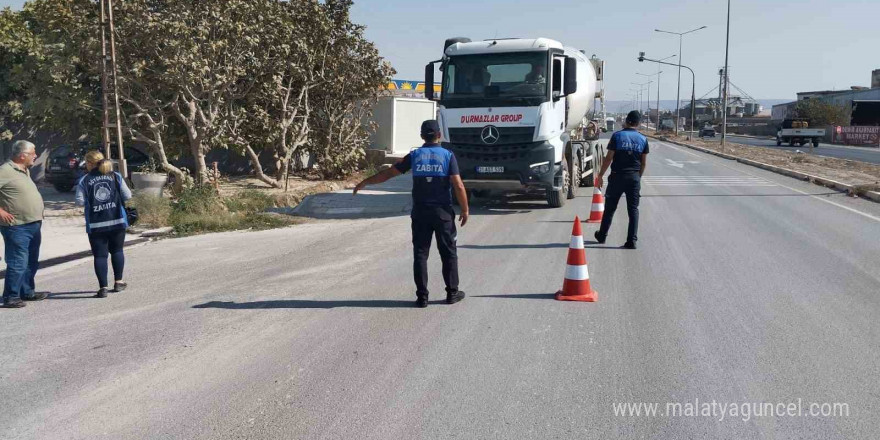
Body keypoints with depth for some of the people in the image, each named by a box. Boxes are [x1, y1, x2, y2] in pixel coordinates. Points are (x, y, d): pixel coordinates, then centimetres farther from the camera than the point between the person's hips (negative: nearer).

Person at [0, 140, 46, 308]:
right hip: (17, 226, -9)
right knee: (18, 263, -6)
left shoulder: (25, 170, 15)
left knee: (31, 262, 17)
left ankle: (27, 292, 29)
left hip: (33, 225, 9)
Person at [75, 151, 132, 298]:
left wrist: (91, 199, 13)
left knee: (100, 255, 2)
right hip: (117, 221, 2)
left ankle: (103, 287, -2)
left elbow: (80, 201, -7)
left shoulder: (84, 181, -4)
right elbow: (127, 195, 0)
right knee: (117, 251, 18)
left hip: (96, 225, -2)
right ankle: (118, 282, 23)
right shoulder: (116, 176, 1)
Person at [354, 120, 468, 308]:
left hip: (420, 213, 2)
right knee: (448, 253, 10)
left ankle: (422, 296, 4)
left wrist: (364, 183, 16)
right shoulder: (448, 155, -4)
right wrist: (465, 210, -2)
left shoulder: (414, 155, 2)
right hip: (443, 213, -1)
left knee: (420, 254, 6)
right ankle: (452, 293, 15)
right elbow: (459, 186, -12)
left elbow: (388, 174, 5)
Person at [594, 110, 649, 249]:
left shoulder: (617, 136, -5)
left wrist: (600, 175, 0)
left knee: (610, 208, 11)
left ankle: (602, 235, 23)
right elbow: (644, 163, 7)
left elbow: (608, 158, -7)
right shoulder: (643, 139, 3)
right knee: (633, 209, 5)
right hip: (634, 178, 1)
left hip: (617, 176, -1)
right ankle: (631, 240, 1)